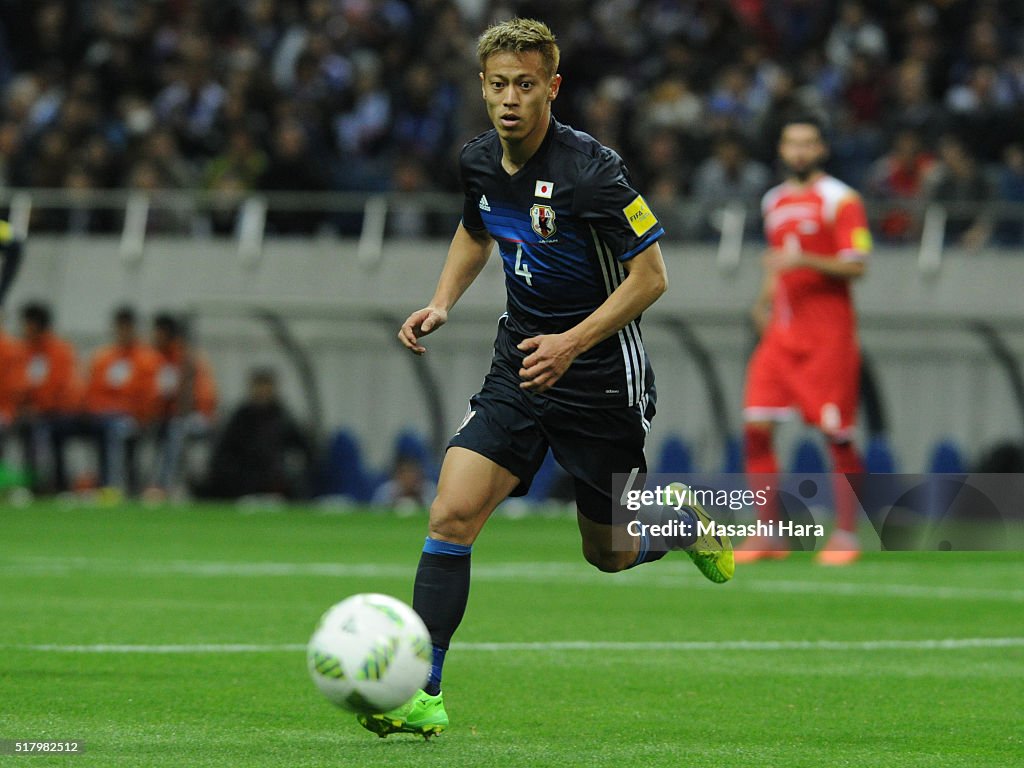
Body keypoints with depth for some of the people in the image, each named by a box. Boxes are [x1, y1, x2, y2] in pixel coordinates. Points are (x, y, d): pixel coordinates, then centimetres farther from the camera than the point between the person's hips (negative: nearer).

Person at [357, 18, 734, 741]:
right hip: (520, 364, 5)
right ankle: (422, 696, -12)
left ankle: (688, 526, 45)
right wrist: (442, 303, 6)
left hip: (601, 380, -5)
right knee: (452, 514, -14)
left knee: (609, 553, 10)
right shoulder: (479, 161, -2)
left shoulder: (591, 171, -22)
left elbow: (650, 277, -18)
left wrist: (573, 343, -27)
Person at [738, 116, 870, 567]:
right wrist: (765, 298, 14)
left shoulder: (840, 199, -4)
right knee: (756, 426, -4)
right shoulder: (774, 202, 17)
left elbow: (856, 266, -11)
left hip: (828, 334, -6)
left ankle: (846, 536, 4)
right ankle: (768, 534, 3)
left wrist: (805, 260, -23)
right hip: (781, 329, 6)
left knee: (836, 435, -5)